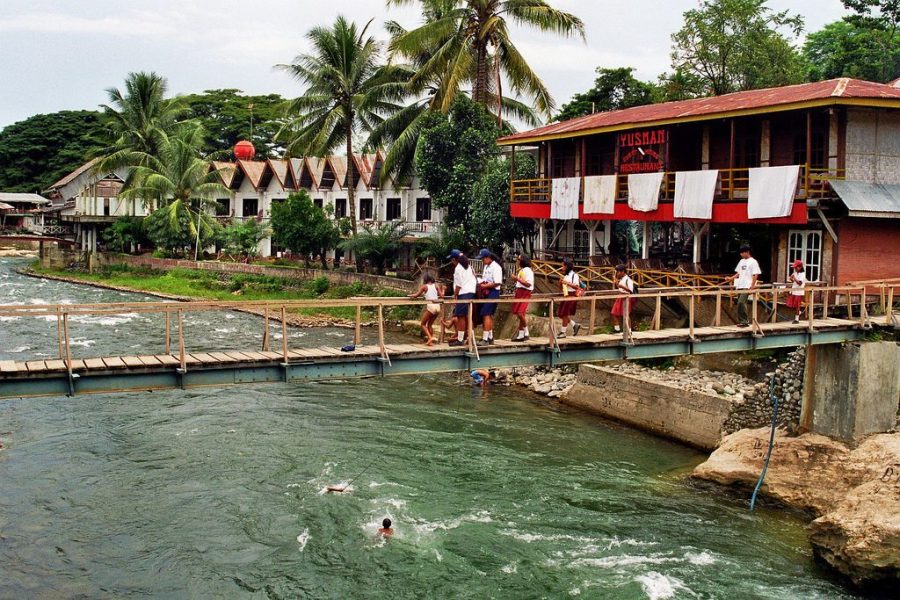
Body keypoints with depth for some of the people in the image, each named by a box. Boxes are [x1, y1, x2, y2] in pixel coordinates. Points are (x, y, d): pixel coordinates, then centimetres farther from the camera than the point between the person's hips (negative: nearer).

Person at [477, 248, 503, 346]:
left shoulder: (495, 267, -14)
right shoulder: (486, 266, 15)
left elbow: (497, 283, -20)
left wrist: (485, 286, -15)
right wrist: (481, 284, 5)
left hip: (493, 292, -9)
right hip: (486, 293, 9)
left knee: (486, 314, -13)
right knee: (489, 315, 14)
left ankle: (485, 339, -15)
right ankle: (490, 338, 22)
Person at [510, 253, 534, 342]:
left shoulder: (527, 270, -10)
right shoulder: (520, 270, 17)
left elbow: (528, 284, -18)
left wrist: (517, 278, -17)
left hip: (524, 293, -9)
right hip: (519, 292, 9)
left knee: (520, 313, -15)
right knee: (520, 314, 7)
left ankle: (525, 334, -3)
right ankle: (520, 335, 10)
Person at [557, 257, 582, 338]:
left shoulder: (574, 275, -10)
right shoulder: (565, 275, 14)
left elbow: (577, 286, -17)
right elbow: (561, 287, 19)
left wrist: (567, 283, -23)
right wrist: (560, 282, -2)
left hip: (571, 295, -9)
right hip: (565, 295, 9)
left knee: (565, 314, -5)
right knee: (561, 314, 7)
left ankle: (563, 332, 4)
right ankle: (575, 325, 17)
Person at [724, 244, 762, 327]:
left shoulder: (753, 262, -4)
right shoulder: (741, 261, 17)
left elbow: (755, 275, -8)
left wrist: (752, 286, -16)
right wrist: (731, 278, 8)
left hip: (747, 286, -8)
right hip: (739, 286, 8)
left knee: (741, 302, -19)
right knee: (740, 303, 7)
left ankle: (744, 321, -15)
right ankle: (742, 321, 13)